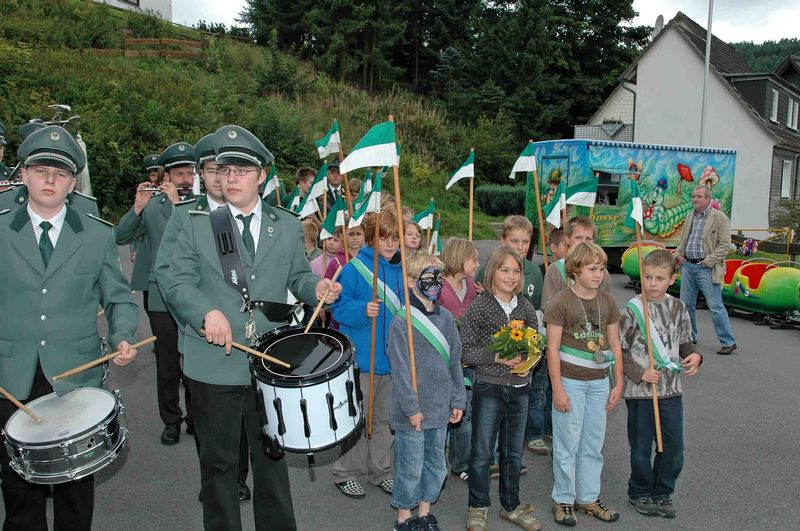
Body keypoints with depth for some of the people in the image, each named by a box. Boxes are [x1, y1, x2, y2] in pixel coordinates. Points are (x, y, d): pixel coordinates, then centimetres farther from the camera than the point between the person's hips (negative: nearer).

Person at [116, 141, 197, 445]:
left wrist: (177, 203, -20)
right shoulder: (152, 206, 4)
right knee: (167, 363, 9)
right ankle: (171, 421, 25)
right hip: (162, 298, 1)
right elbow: (121, 238, -2)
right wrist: (137, 209, -17)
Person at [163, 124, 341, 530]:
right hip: (214, 365, -1)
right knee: (219, 462, 14)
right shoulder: (197, 224, 0)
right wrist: (208, 313, -22)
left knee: (272, 457, 18)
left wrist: (316, 288, -11)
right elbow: (178, 283, -3)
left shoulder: (287, 226, 6)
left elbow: (297, 276, 12)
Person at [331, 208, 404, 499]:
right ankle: (346, 472, 23)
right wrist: (363, 311, -28)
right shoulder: (355, 268, -11)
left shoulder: (402, 270, 7)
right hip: (362, 359, -5)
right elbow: (340, 308, -13)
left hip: (394, 358, 6)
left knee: (385, 418, 17)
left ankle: (380, 471, 32)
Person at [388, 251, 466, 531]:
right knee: (411, 467, 6)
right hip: (412, 412, -6)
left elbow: (454, 361, 10)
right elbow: (400, 369, -14)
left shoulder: (446, 318, 6)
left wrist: (458, 400, 8)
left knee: (436, 464, 17)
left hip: (441, 409, 6)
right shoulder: (402, 322, -13)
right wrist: (412, 408, -15)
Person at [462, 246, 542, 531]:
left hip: (520, 388, 4)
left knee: (514, 453, 16)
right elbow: (464, 350, -11)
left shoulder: (525, 307, 3)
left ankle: (511, 505, 34)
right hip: (488, 388, -4)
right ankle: (478, 507, 25)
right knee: (482, 452, 6)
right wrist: (497, 357, -21)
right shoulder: (479, 306, -10)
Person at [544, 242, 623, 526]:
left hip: (599, 382, 5)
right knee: (567, 444, 4)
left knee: (593, 445, 14)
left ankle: (589, 497, 29)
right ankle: (563, 500, 20)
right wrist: (557, 389, -13)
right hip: (570, 382, -5)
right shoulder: (561, 303, -12)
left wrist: (618, 383, 8)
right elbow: (553, 349, -12)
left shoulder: (608, 302, 5)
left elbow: (614, 344, 10)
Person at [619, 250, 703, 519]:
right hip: (640, 392, -4)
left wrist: (694, 355, -7)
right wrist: (640, 373, -16)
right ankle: (640, 494, 31)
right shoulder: (632, 310, -11)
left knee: (674, 447, 11)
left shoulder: (678, 308, 2)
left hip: (671, 389, 4)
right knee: (641, 447, 10)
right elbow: (619, 350, -7)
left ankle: (662, 493, 32)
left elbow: (684, 342, 13)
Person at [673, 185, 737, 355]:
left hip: (706, 269, -7)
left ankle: (728, 342, 4)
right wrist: (678, 254, 6)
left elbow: (725, 245, -10)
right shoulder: (690, 217, 13)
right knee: (686, 304, 13)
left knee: (716, 307, -5)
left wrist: (709, 261, -16)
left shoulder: (720, 218, -7)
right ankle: (689, 337, 27)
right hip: (687, 266, 7)